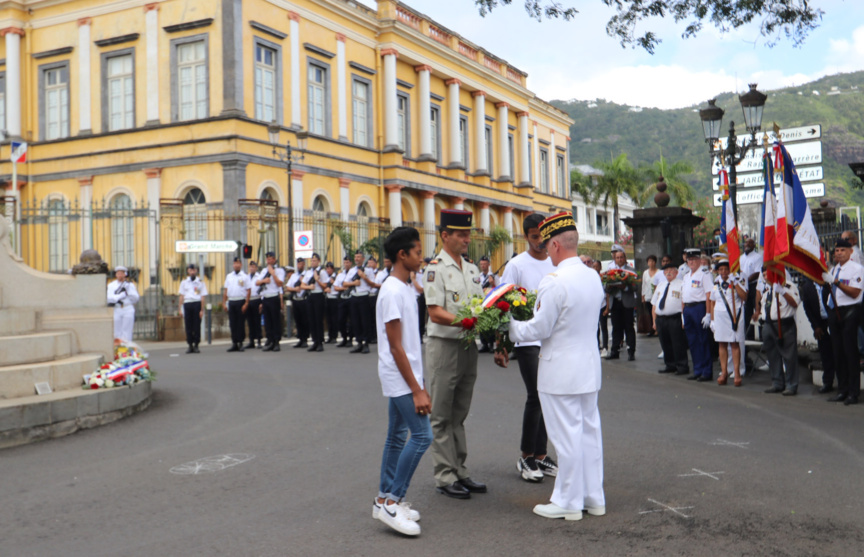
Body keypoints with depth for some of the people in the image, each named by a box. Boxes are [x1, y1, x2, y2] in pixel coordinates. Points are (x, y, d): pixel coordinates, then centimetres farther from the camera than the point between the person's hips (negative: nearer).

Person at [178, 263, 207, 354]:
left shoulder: (200, 282, 9)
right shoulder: (184, 282, 14)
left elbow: (203, 297, 4)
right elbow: (181, 296, 13)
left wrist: (202, 310, -4)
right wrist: (180, 309, 6)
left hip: (197, 304, -2)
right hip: (187, 304, 2)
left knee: (197, 326, -2)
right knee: (188, 326, 0)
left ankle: (196, 345, 6)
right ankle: (190, 345, 7)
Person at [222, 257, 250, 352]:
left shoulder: (245, 276, 1)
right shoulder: (229, 276, 14)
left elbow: (248, 291, -4)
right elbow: (225, 290, 15)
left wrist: (246, 304, -11)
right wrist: (224, 302, 7)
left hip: (241, 302, -4)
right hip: (231, 302, 4)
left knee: (241, 323, -2)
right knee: (232, 324, 5)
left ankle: (240, 343, 5)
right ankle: (234, 344, 10)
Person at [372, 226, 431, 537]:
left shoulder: (405, 289, 12)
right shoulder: (392, 292, -18)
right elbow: (396, 347, -20)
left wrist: (419, 386, 18)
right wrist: (417, 391, -19)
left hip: (401, 380, 10)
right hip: (400, 379, -10)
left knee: (397, 437, 13)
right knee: (422, 435, -11)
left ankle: (385, 500, 21)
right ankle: (392, 502, -4)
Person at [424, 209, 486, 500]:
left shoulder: (471, 269, 13)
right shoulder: (435, 268, -10)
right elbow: (435, 312, -17)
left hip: (469, 345, 7)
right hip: (444, 345, -7)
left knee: (459, 414, 15)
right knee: (442, 416, 1)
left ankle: (460, 471, 22)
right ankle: (445, 476, 9)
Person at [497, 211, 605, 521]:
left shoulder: (555, 282, -21)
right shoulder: (593, 277, 5)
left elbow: (539, 329, -17)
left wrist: (510, 328, -1)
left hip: (561, 372, -8)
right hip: (589, 367, 8)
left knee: (567, 436, 1)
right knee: (589, 430, 15)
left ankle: (568, 503, 13)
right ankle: (594, 498, 25)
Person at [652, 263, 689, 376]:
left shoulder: (681, 284, 0)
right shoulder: (660, 285, 20)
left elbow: (684, 303, -8)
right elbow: (654, 304, 18)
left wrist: (683, 320, -16)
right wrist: (655, 321, 11)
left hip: (675, 319, -6)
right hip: (661, 319, 6)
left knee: (678, 345, -4)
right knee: (665, 344, 11)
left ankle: (682, 367, 3)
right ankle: (670, 366, 22)